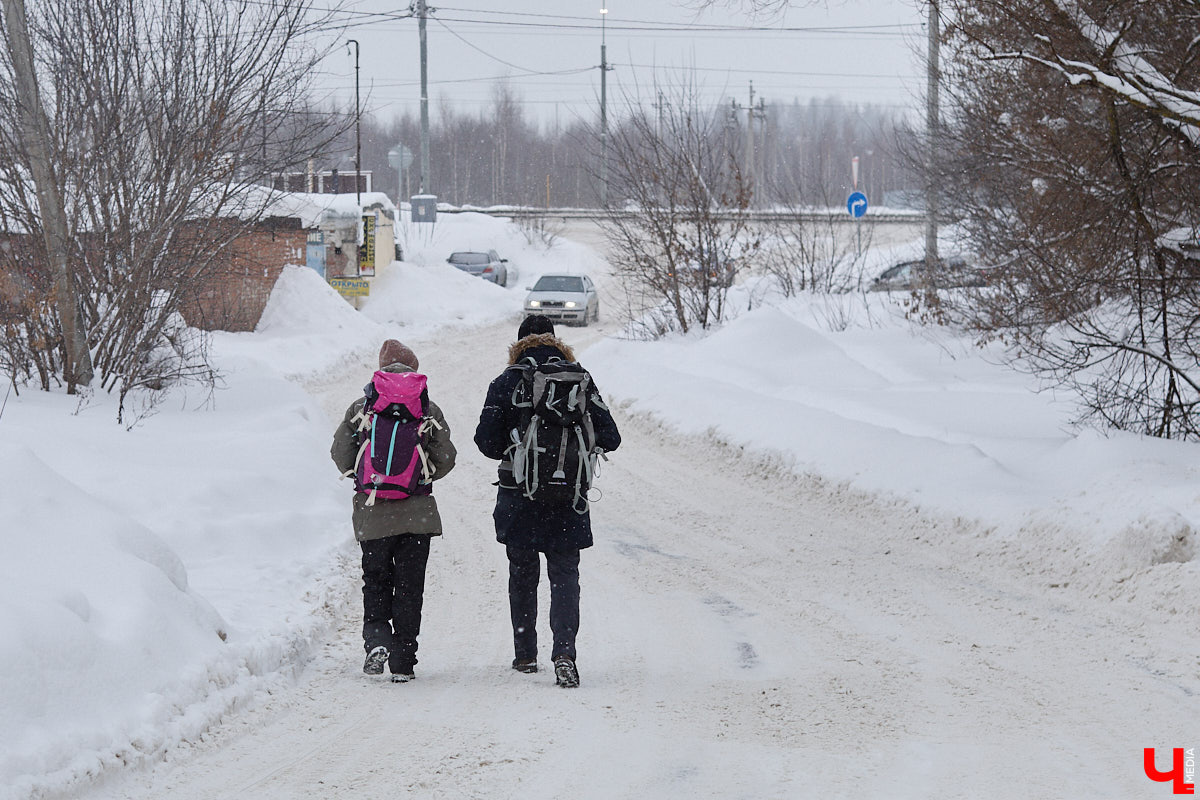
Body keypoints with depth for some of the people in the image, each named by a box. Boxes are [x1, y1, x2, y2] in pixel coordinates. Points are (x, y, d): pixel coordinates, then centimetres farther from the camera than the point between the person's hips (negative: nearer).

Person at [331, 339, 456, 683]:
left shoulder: (360, 408, -2)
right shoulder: (429, 410, -1)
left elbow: (340, 452, 0)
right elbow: (446, 458, 1)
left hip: (372, 511, 0)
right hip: (418, 511, 0)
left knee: (375, 579, 14)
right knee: (409, 584, 6)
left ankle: (376, 637, -10)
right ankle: (402, 662, 4)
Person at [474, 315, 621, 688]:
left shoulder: (506, 383, -4)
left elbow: (487, 441, -6)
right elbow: (609, 438, -2)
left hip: (518, 498, 0)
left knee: (522, 575, 16)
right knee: (565, 576, 2)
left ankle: (525, 655, 22)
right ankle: (564, 651, -17)